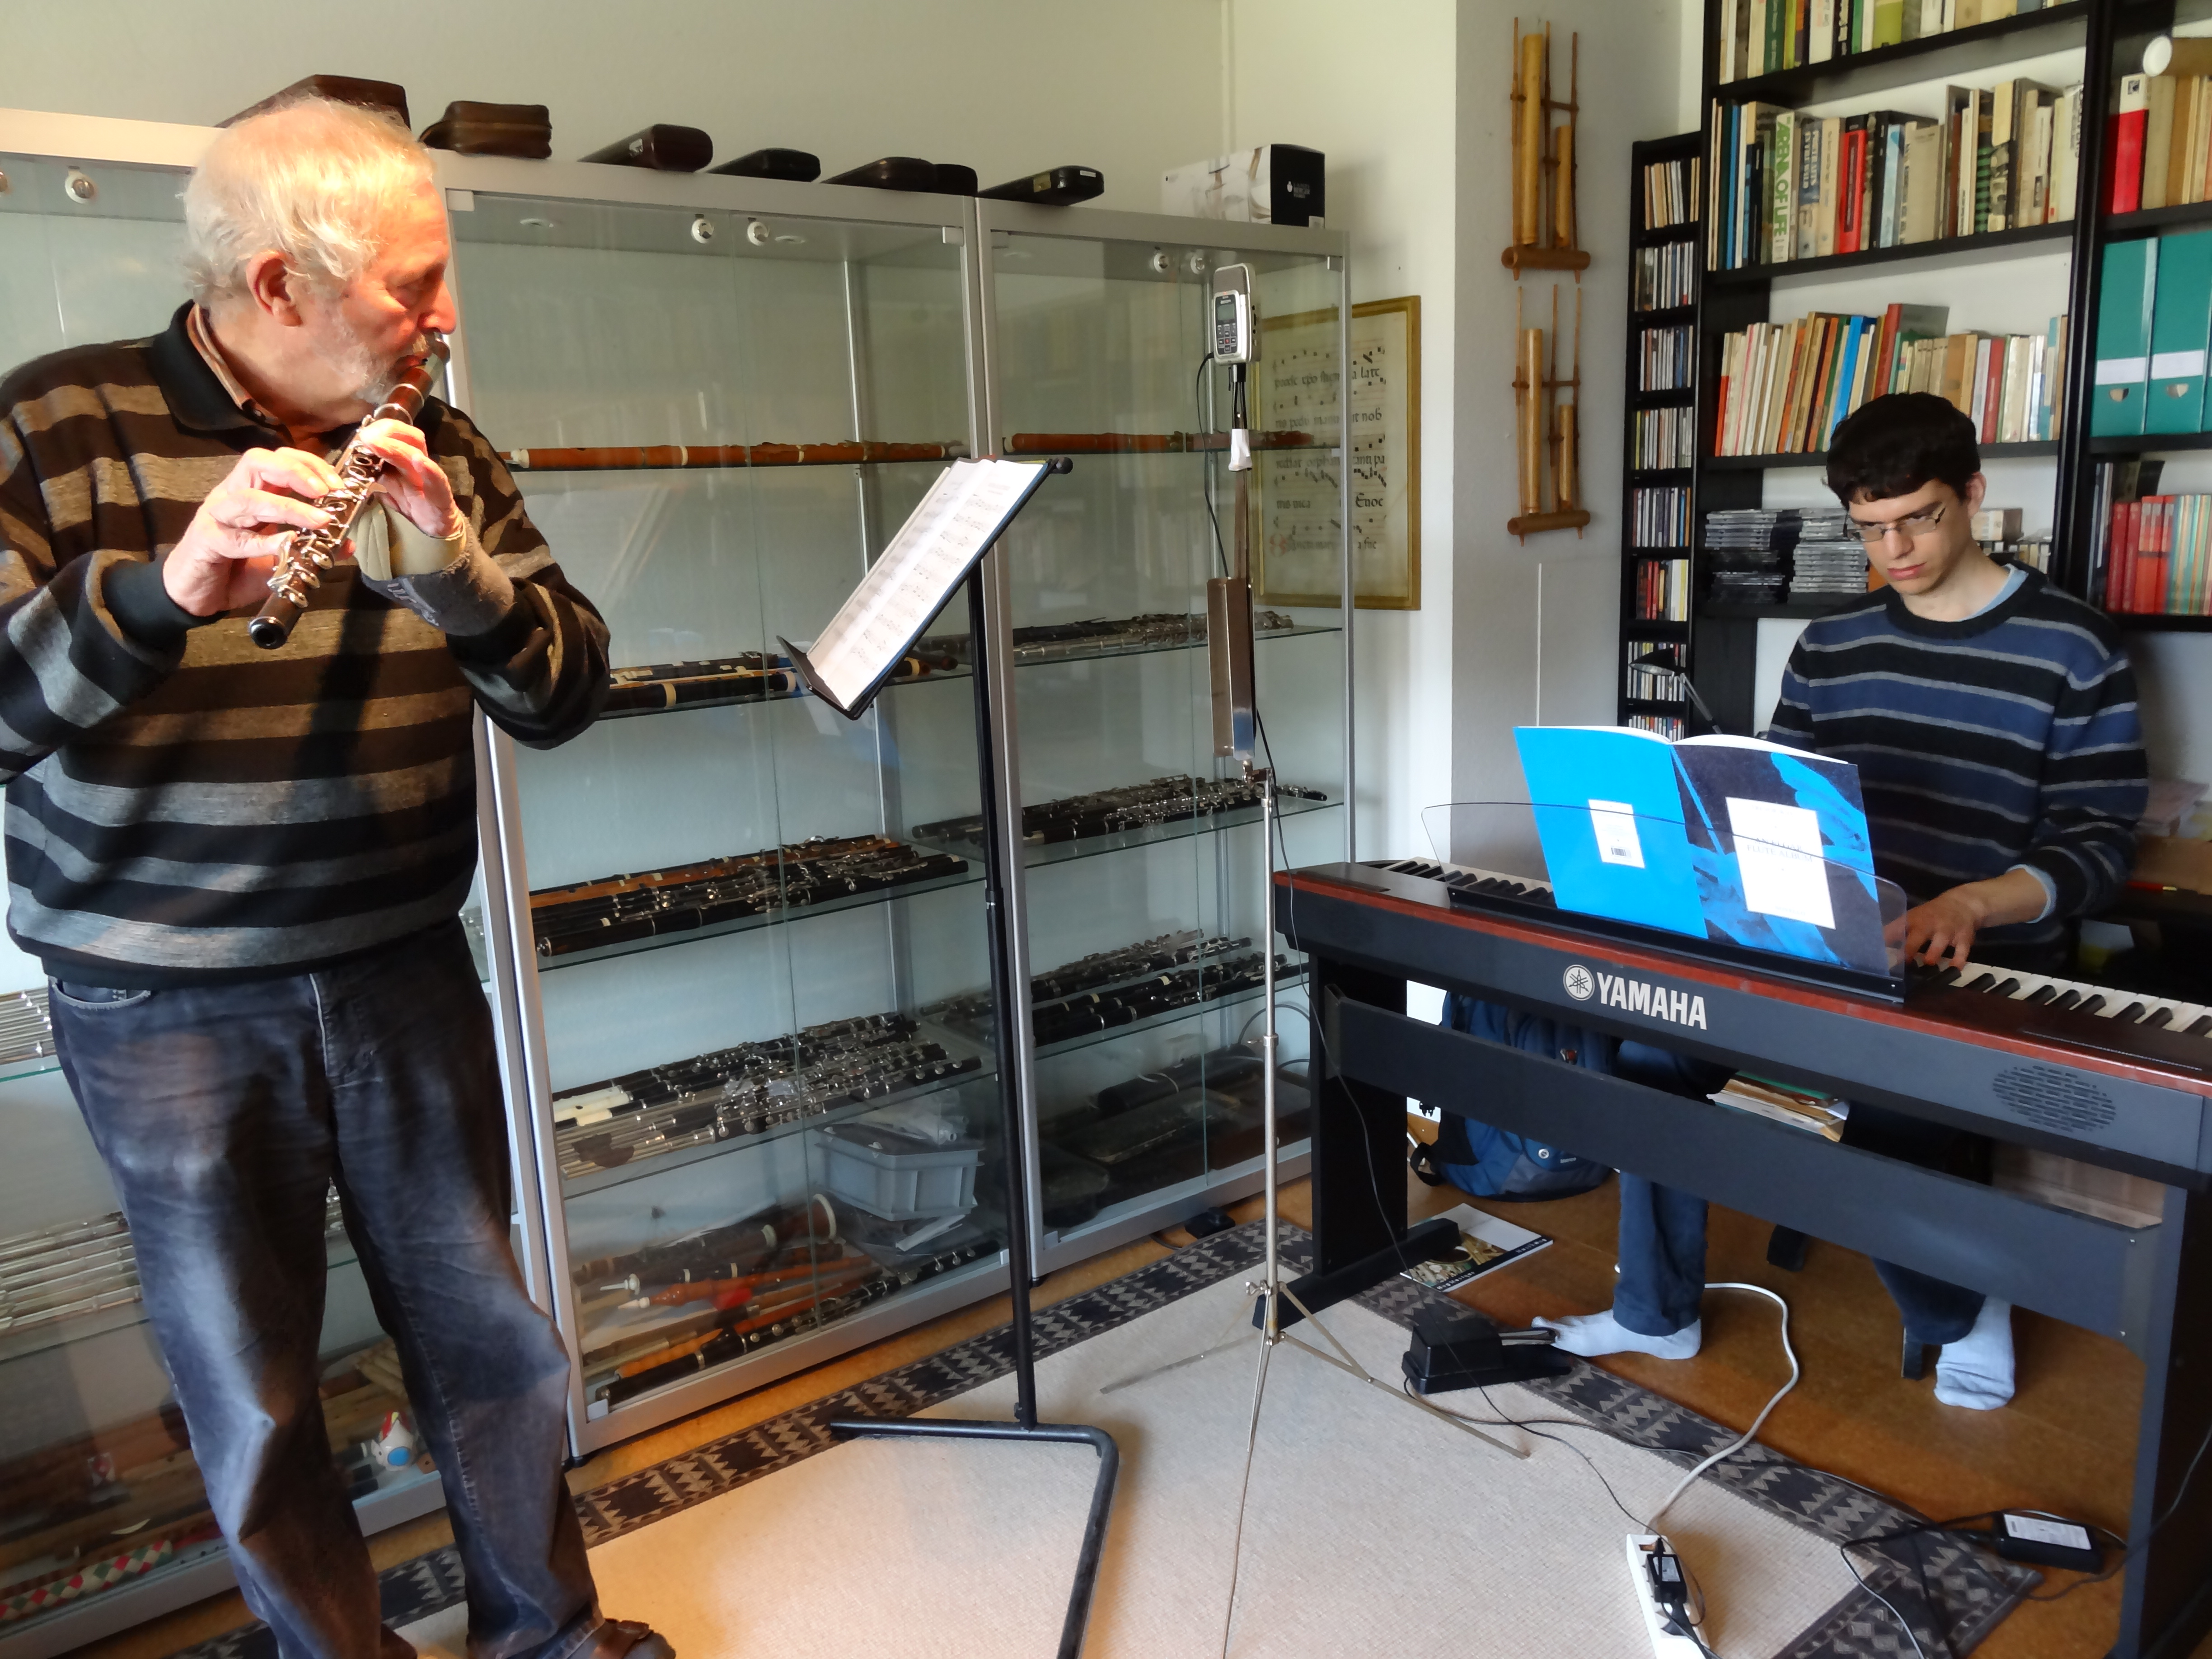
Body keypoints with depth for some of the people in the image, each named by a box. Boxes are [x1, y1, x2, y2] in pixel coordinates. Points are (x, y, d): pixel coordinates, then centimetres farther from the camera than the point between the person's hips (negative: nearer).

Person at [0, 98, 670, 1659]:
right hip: (164, 1008, -2)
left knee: (491, 1337, 15)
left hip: (405, 977, 3)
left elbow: (565, 696, -5)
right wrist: (168, 586, -35)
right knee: (253, 1396, 11)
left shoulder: (442, 455, 1)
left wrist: (446, 558, -23)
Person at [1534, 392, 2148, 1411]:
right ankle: (1657, 1312, 3)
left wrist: (1973, 902, -25)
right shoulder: (1831, 649, 11)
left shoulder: (2071, 650, -2)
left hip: (1987, 975, -4)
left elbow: (2100, 843, -6)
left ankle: (1961, 1313, 8)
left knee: (1890, 1105, -30)